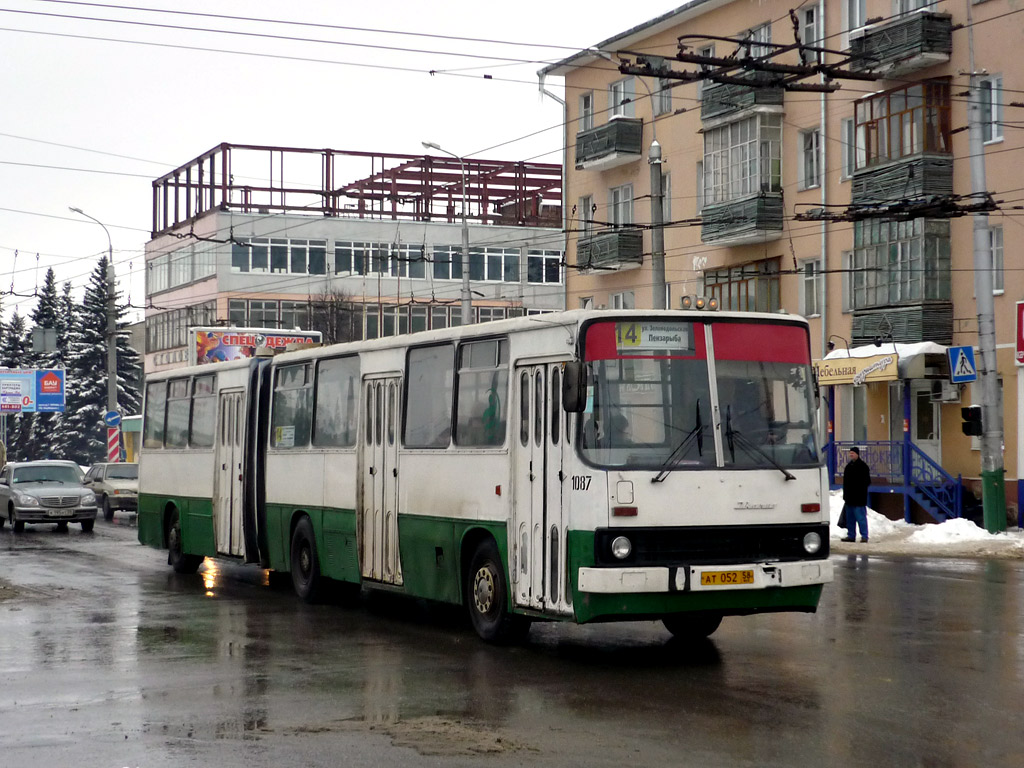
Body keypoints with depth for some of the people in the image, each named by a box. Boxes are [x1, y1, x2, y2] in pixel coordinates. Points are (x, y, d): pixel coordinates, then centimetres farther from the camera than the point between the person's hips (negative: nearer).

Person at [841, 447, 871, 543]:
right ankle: (851, 535, 17)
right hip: (850, 498, 8)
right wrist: (845, 495, 16)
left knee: (861, 517, -9)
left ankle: (864, 536, -7)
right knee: (850, 518, 10)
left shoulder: (863, 466, -5)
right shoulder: (849, 466, 16)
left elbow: (867, 481, -7)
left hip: (859, 498, -8)